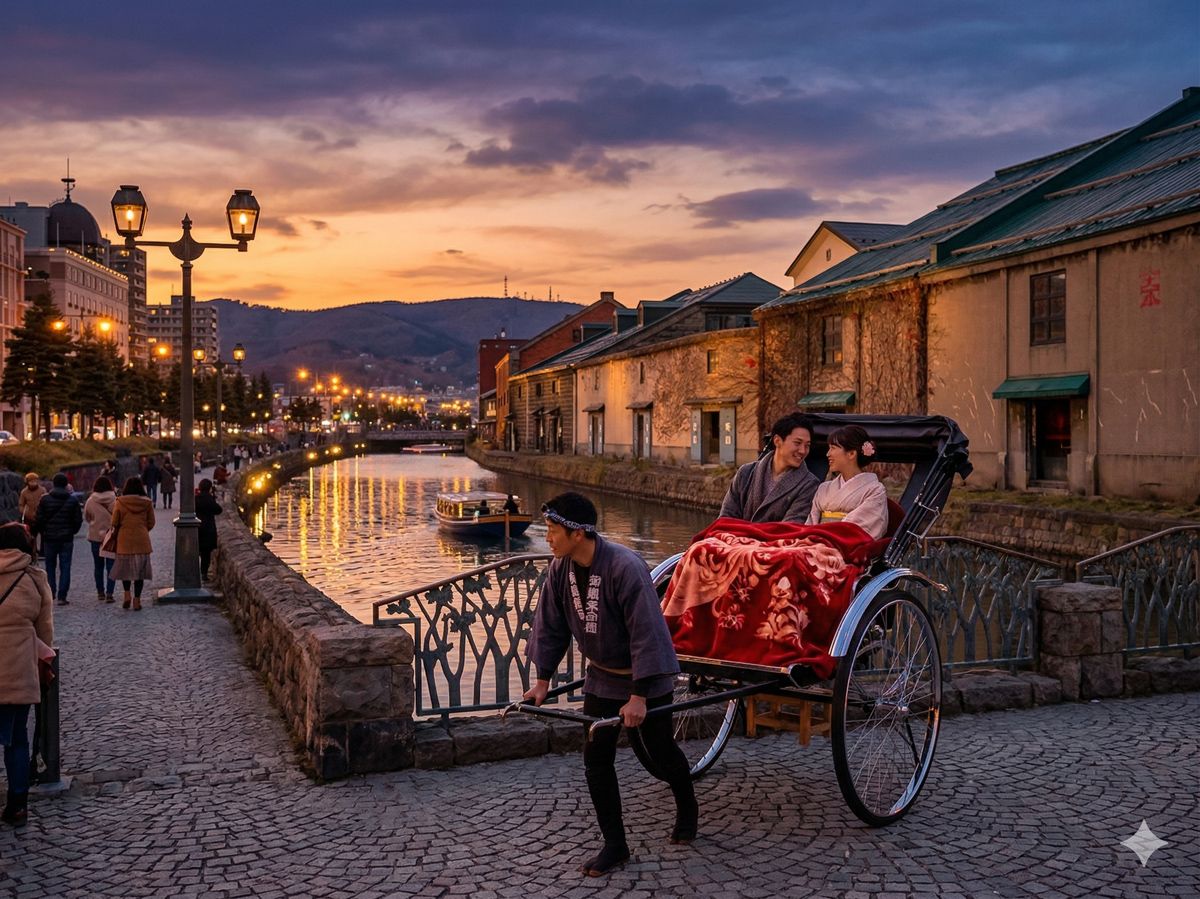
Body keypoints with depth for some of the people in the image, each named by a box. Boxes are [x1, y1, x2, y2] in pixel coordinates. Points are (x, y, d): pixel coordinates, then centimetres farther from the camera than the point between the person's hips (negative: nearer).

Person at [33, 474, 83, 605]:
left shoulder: (45, 499, -4)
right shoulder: (73, 500, -3)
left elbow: (39, 520, -4)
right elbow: (78, 520, -1)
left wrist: (42, 532, 11)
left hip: (49, 538, 0)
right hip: (67, 539, 0)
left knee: (50, 566, 13)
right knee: (65, 567, 1)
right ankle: (62, 596, -4)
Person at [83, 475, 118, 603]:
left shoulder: (90, 501, -7)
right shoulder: (115, 500, -13)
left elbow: (86, 518, 6)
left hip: (96, 536, 2)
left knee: (98, 566, 15)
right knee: (111, 566, 2)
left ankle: (100, 592, 20)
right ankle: (109, 593, -6)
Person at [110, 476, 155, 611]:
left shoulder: (120, 502, -4)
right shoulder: (147, 502, -1)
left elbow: (114, 523, -1)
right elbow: (151, 523, 3)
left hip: (124, 540, 0)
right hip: (142, 541, 0)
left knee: (125, 568, 16)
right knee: (140, 569, 5)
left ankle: (127, 594, 4)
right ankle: (137, 600, 5)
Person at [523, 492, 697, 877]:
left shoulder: (625, 568, -31)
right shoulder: (560, 568, -11)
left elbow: (645, 635, -30)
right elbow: (550, 625, 1)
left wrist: (638, 697, -29)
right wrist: (542, 681, 1)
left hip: (647, 676, -5)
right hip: (602, 677, 6)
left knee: (660, 749, 12)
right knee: (595, 756, 1)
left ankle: (687, 809, 41)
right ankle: (615, 845, 12)